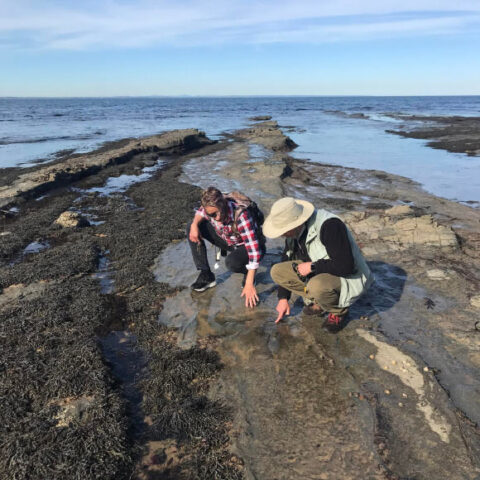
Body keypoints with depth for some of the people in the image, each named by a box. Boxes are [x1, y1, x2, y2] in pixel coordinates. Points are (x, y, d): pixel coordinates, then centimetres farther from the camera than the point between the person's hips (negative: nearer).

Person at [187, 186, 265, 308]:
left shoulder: (241, 215, -38)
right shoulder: (213, 207, -21)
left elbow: (254, 249, -39)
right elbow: (200, 212, 6)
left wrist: (249, 284, -39)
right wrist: (194, 224, -19)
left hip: (249, 244, -6)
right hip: (228, 241, 6)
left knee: (232, 262, -40)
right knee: (191, 229, -7)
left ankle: (248, 272, -2)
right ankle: (206, 276, -4)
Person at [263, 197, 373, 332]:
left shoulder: (330, 225, -30)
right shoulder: (294, 231, -6)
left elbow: (346, 266, -33)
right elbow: (286, 259, 6)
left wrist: (312, 266, -24)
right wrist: (283, 298, 7)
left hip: (346, 278, -7)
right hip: (316, 273, 7)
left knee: (317, 286, -38)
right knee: (277, 271, -8)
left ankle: (339, 310, -4)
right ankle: (317, 302, 3)